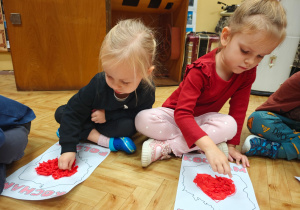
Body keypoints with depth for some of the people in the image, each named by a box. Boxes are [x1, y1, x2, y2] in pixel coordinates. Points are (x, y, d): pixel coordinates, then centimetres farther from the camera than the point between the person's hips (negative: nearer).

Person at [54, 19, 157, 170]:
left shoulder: (147, 91, -30)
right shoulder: (98, 83, -30)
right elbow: (73, 112, -25)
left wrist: (108, 115, -27)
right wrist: (68, 148, -32)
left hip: (119, 122, -2)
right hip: (93, 117, 3)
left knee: (129, 125, -35)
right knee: (60, 113, -17)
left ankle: (88, 133, -19)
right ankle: (109, 142, -27)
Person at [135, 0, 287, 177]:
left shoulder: (248, 73, -11)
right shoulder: (201, 70, -30)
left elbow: (238, 109, -5)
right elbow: (182, 114, -38)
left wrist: (231, 145, -9)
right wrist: (209, 146, -51)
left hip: (202, 119, 4)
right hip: (175, 115, -3)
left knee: (230, 124, -32)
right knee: (144, 120, -32)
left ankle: (164, 147, -27)